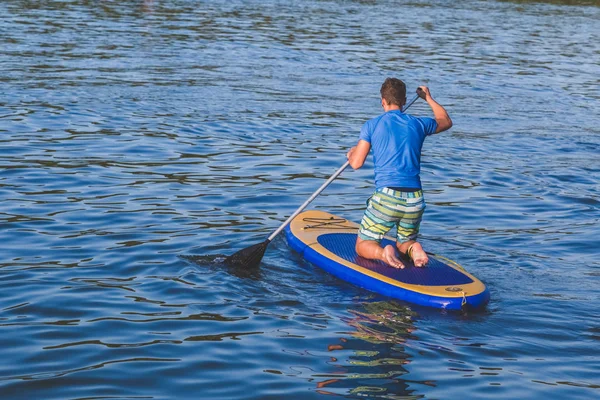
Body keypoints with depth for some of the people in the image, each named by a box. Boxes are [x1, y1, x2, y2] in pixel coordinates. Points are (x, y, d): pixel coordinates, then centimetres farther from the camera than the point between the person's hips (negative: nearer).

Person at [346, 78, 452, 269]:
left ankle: (382, 253, -21)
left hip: (386, 198, -3)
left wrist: (351, 153, 23)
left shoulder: (371, 125, 0)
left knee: (363, 246, 13)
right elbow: (446, 121, 31)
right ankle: (414, 249, -10)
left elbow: (356, 163, 0)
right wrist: (428, 98, 45)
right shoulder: (418, 124, 9)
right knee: (404, 244, 26)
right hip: (415, 201, 3)